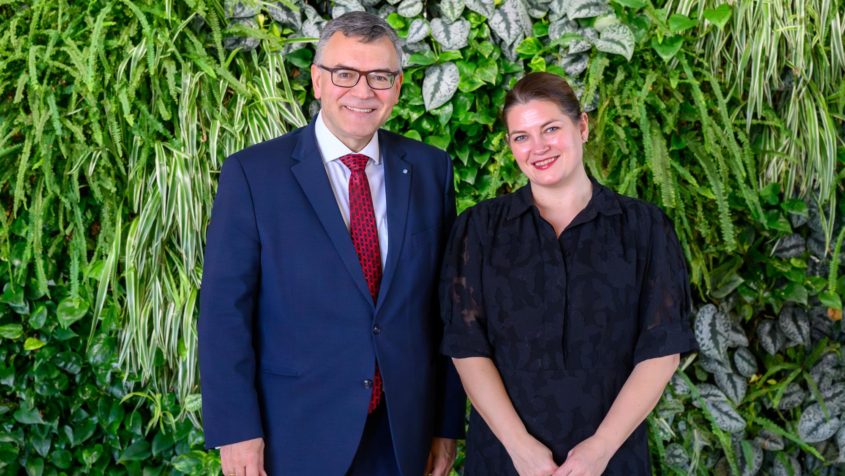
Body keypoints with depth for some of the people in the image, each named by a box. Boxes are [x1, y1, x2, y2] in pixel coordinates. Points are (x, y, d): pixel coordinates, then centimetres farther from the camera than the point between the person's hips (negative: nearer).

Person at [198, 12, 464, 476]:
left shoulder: (430, 169, 3)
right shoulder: (252, 173, -6)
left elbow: (446, 302, 4)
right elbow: (225, 309, -7)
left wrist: (448, 422, 4)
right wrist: (236, 431, -12)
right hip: (295, 436, -3)